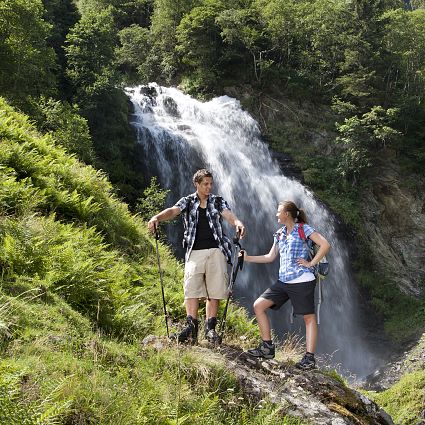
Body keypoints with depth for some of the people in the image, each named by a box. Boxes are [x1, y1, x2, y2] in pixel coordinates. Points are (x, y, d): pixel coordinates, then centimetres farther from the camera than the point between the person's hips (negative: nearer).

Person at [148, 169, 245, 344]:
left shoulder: (218, 201, 12)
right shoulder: (188, 202, 10)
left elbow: (228, 214, -6)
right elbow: (173, 211, -8)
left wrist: (238, 223, -31)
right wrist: (157, 218, -30)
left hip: (216, 251, 1)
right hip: (194, 252, -1)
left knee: (214, 290, -1)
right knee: (191, 288, -12)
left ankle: (210, 328, 4)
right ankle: (191, 327, -15)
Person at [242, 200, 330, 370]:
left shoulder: (303, 229, -4)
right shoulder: (279, 234, 16)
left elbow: (325, 245, -12)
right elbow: (270, 257, 20)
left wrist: (311, 263, -13)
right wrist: (247, 258, 14)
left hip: (302, 281, -8)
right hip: (283, 281, 8)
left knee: (309, 317, -1)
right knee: (258, 305, 1)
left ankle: (310, 358, 3)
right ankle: (267, 347, 6)